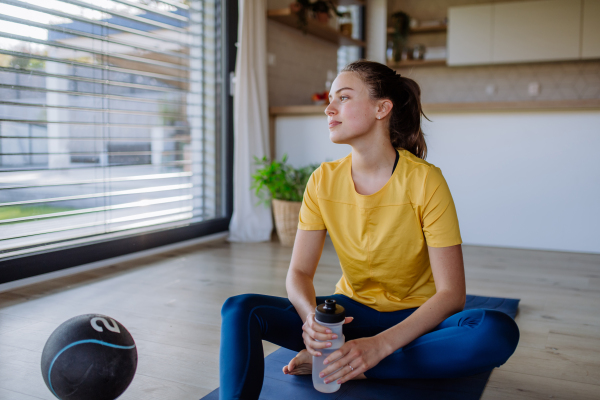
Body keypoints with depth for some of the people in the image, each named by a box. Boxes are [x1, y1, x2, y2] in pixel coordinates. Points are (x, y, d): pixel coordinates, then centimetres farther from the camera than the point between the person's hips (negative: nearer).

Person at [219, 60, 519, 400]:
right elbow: (299, 272, -5)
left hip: (415, 319, -1)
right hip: (352, 311, 2)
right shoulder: (323, 181, -6)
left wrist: (381, 344, -31)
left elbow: (451, 292, -19)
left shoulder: (425, 181, -17)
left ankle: (332, 363, -24)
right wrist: (311, 315, -28)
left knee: (498, 332, -34)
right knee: (240, 309, -20)